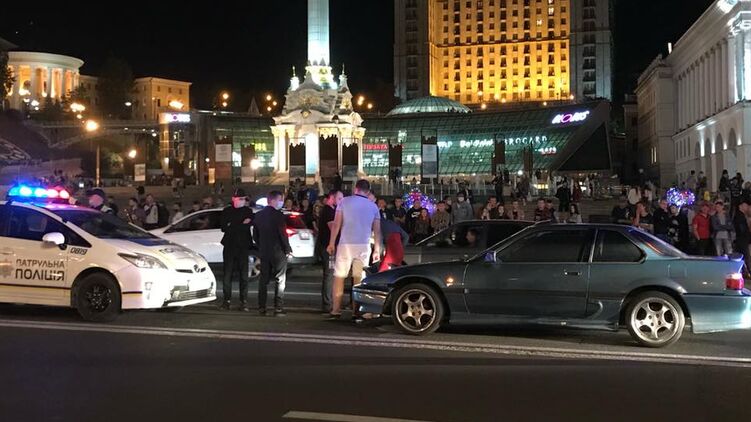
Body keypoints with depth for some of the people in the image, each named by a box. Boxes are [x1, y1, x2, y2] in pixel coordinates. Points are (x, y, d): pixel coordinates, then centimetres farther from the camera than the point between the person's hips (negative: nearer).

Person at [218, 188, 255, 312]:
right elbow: (223, 228, -2)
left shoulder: (248, 211, 7)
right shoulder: (226, 212, 9)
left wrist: (232, 226, -10)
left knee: (244, 275, 0)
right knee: (227, 275, 1)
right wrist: (241, 225, -6)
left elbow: (247, 226, -7)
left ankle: (243, 302, 3)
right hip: (229, 246, 1)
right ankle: (227, 300, 8)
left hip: (243, 247, -1)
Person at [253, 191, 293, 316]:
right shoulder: (278, 215, -14)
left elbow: (255, 236, 14)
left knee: (263, 280, 11)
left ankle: (261, 308, 11)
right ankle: (278, 309, -3)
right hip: (278, 253, -6)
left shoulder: (258, 215, 8)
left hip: (264, 253, 6)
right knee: (280, 281, 0)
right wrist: (288, 250, -5)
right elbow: (283, 235, -15)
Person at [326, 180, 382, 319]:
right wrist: (377, 250, 12)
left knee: (339, 277, 5)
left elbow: (336, 224, -3)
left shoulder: (345, 201, 0)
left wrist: (331, 243, 4)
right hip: (364, 246, 2)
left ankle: (336, 310, 3)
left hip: (345, 244, -2)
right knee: (359, 278, 7)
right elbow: (377, 231, 7)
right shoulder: (373, 206, 7)